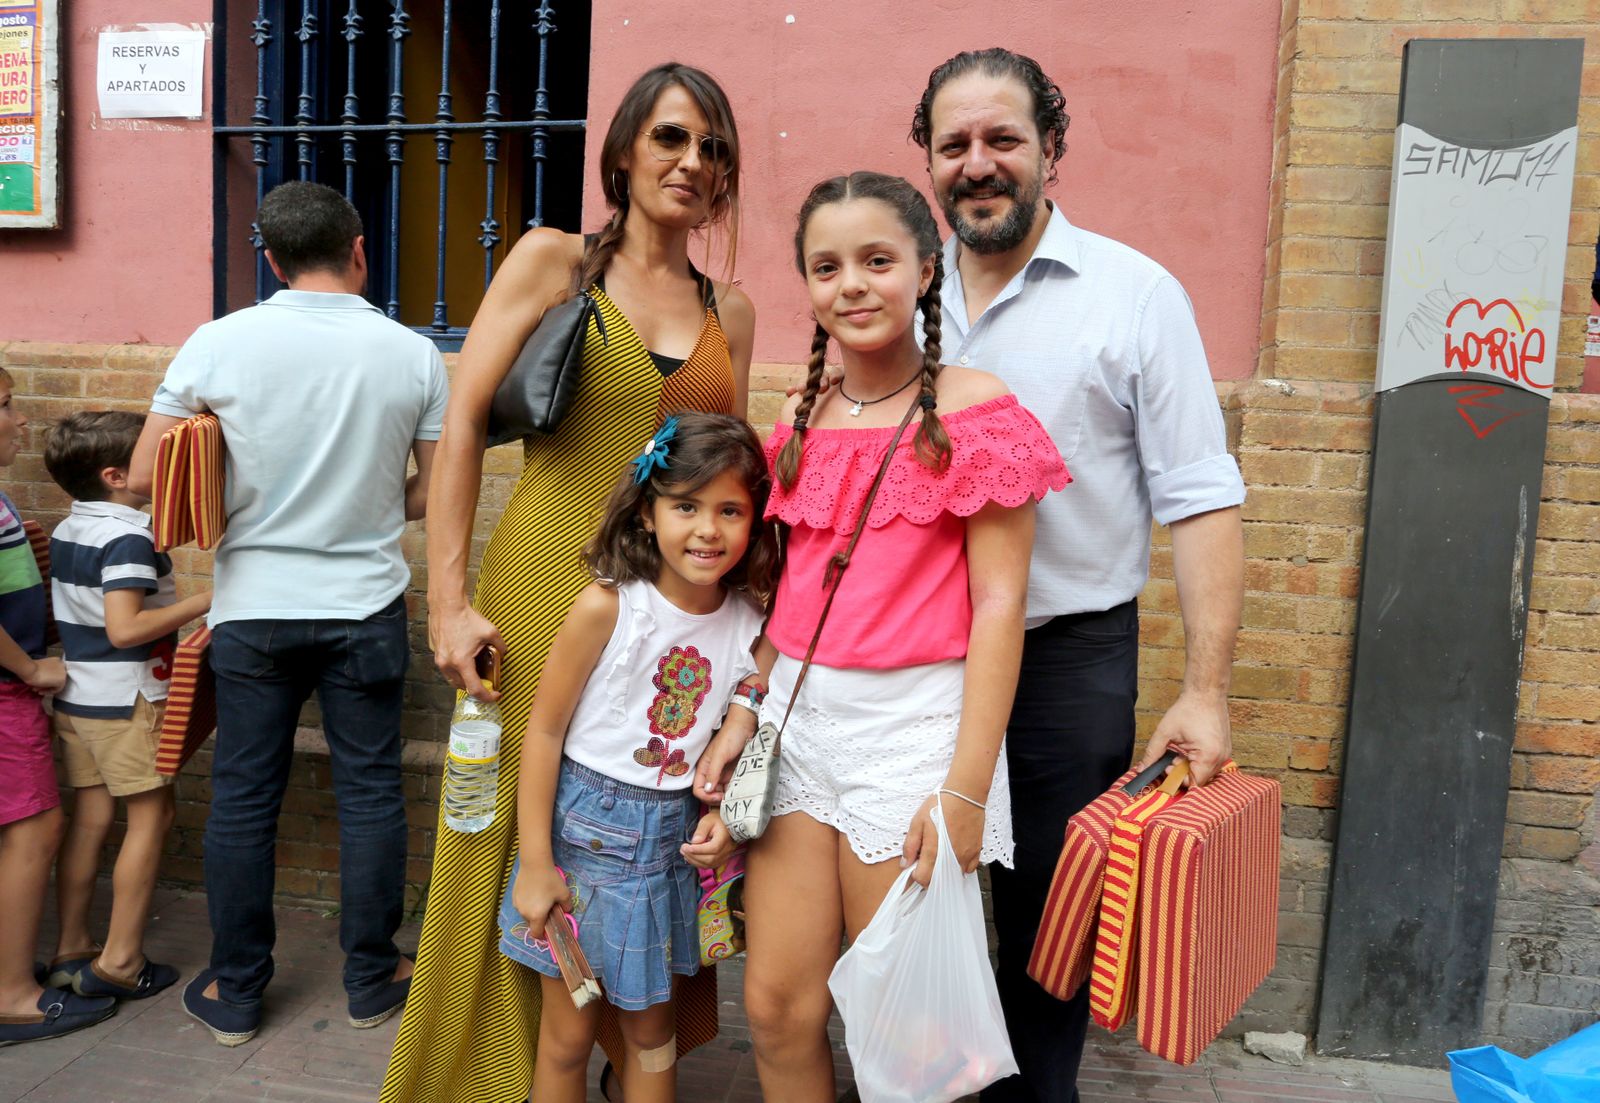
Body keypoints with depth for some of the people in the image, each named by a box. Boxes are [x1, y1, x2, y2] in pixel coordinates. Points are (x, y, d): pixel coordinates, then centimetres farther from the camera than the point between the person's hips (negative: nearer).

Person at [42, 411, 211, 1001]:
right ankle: (119, 960, 5)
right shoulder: (129, 539, -19)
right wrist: (204, 601, -20)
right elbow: (125, 628, -26)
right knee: (150, 817, 1)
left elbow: (65, 613, 17)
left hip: (74, 697, 9)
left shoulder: (66, 531, 10)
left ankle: (70, 951, 24)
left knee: (89, 818, 15)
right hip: (125, 702, -9)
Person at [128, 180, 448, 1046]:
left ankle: (234, 992, 26)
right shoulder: (414, 354, -6)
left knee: (243, 797, 12)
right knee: (369, 791, 11)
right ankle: (372, 979, 24)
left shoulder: (220, 342, -8)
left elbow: (144, 479, -4)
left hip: (254, 606, 0)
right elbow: (436, 495, 0)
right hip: (365, 608, 0)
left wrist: (229, 508, 13)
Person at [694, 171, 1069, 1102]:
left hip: (912, 720, -5)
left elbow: (999, 604, -10)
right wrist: (743, 716, 6)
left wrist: (966, 788, -14)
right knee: (777, 1003, 10)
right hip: (797, 715, 5)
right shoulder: (800, 419, 10)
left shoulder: (973, 408, -7)